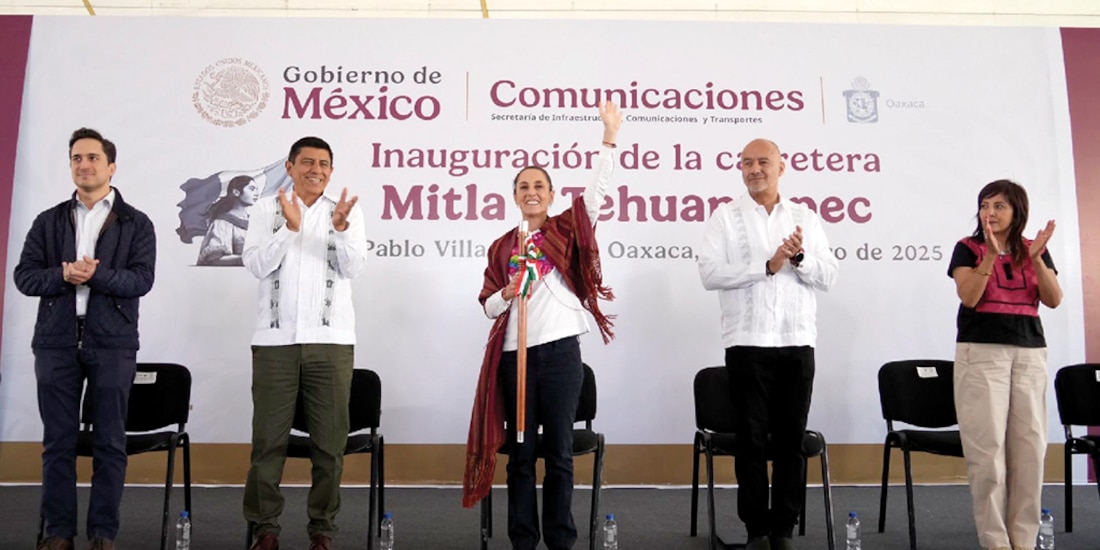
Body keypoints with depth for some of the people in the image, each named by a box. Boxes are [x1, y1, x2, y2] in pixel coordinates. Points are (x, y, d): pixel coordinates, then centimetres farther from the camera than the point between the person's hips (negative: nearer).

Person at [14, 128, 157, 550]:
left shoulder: (136, 223, 4)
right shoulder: (48, 221, 12)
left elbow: (142, 280, -7)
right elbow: (24, 276, 4)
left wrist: (97, 274, -21)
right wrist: (62, 275, -14)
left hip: (112, 343, -2)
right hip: (56, 341, 2)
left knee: (109, 442, 3)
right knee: (57, 441, 7)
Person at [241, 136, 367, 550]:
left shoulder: (346, 210, 8)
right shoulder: (267, 209, 8)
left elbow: (354, 267, -3)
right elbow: (257, 264, -4)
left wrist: (341, 228, -20)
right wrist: (290, 227, -16)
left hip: (331, 339, 0)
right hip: (276, 338, 0)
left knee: (330, 439, 4)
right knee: (268, 438, 4)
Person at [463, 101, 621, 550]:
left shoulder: (567, 229, 6)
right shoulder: (502, 247, 12)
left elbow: (597, 188, -6)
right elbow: (488, 305, 11)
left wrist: (610, 135, -13)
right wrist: (509, 291, -10)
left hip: (560, 352, -2)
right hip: (515, 356, 2)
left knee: (559, 451, 5)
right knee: (521, 452, 8)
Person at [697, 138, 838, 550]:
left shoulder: (805, 217, 11)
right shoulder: (726, 216, 4)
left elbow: (828, 277, 6)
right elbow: (710, 273, -9)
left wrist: (799, 258, -13)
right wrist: (768, 265, -14)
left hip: (797, 343, 2)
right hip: (747, 343, -2)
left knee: (791, 439, 6)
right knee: (752, 438, 2)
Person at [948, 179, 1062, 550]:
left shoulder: (1035, 249, 11)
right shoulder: (968, 248, 3)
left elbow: (1054, 300, 1)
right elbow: (968, 297, -9)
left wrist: (1036, 258, -11)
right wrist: (991, 254, -18)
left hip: (1030, 352, 3)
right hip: (982, 351, -3)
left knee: (1030, 445, 2)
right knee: (988, 446, -6)